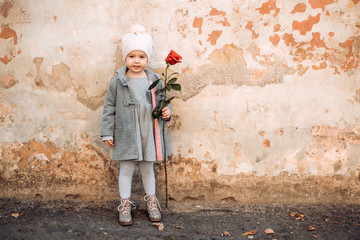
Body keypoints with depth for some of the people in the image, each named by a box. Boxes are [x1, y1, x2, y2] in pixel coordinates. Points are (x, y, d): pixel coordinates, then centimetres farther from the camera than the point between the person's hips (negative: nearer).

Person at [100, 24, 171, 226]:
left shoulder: (154, 80, 2)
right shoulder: (118, 82, -4)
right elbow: (110, 107, 0)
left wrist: (166, 113, -8)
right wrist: (107, 133, -1)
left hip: (149, 134, 2)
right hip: (126, 135, -2)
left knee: (148, 169, 14)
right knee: (126, 170, 6)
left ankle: (151, 202, 30)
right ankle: (125, 204, 20)